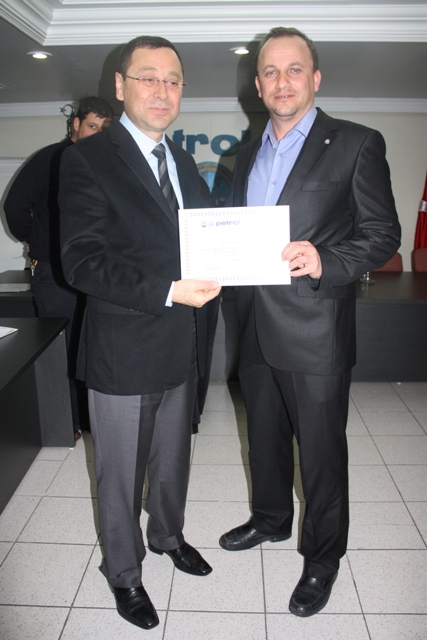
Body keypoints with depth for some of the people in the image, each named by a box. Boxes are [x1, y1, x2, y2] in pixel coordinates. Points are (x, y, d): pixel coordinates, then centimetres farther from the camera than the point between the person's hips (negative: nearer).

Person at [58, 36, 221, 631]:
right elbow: (82, 262, -20)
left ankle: (167, 534, 50)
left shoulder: (182, 161, 11)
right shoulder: (88, 159, -11)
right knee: (121, 472, 13)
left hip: (181, 348, 7)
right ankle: (123, 570, 38)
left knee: (172, 458, 24)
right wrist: (167, 291, -28)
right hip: (122, 352, -6)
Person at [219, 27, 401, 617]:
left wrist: (324, 261, -25)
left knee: (321, 450, 8)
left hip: (315, 334, -6)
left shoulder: (357, 144, -5)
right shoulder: (249, 153, 14)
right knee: (264, 436, 22)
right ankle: (271, 519, 47)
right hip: (257, 330, 6)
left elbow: (384, 233, -8)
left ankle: (322, 557, 31)